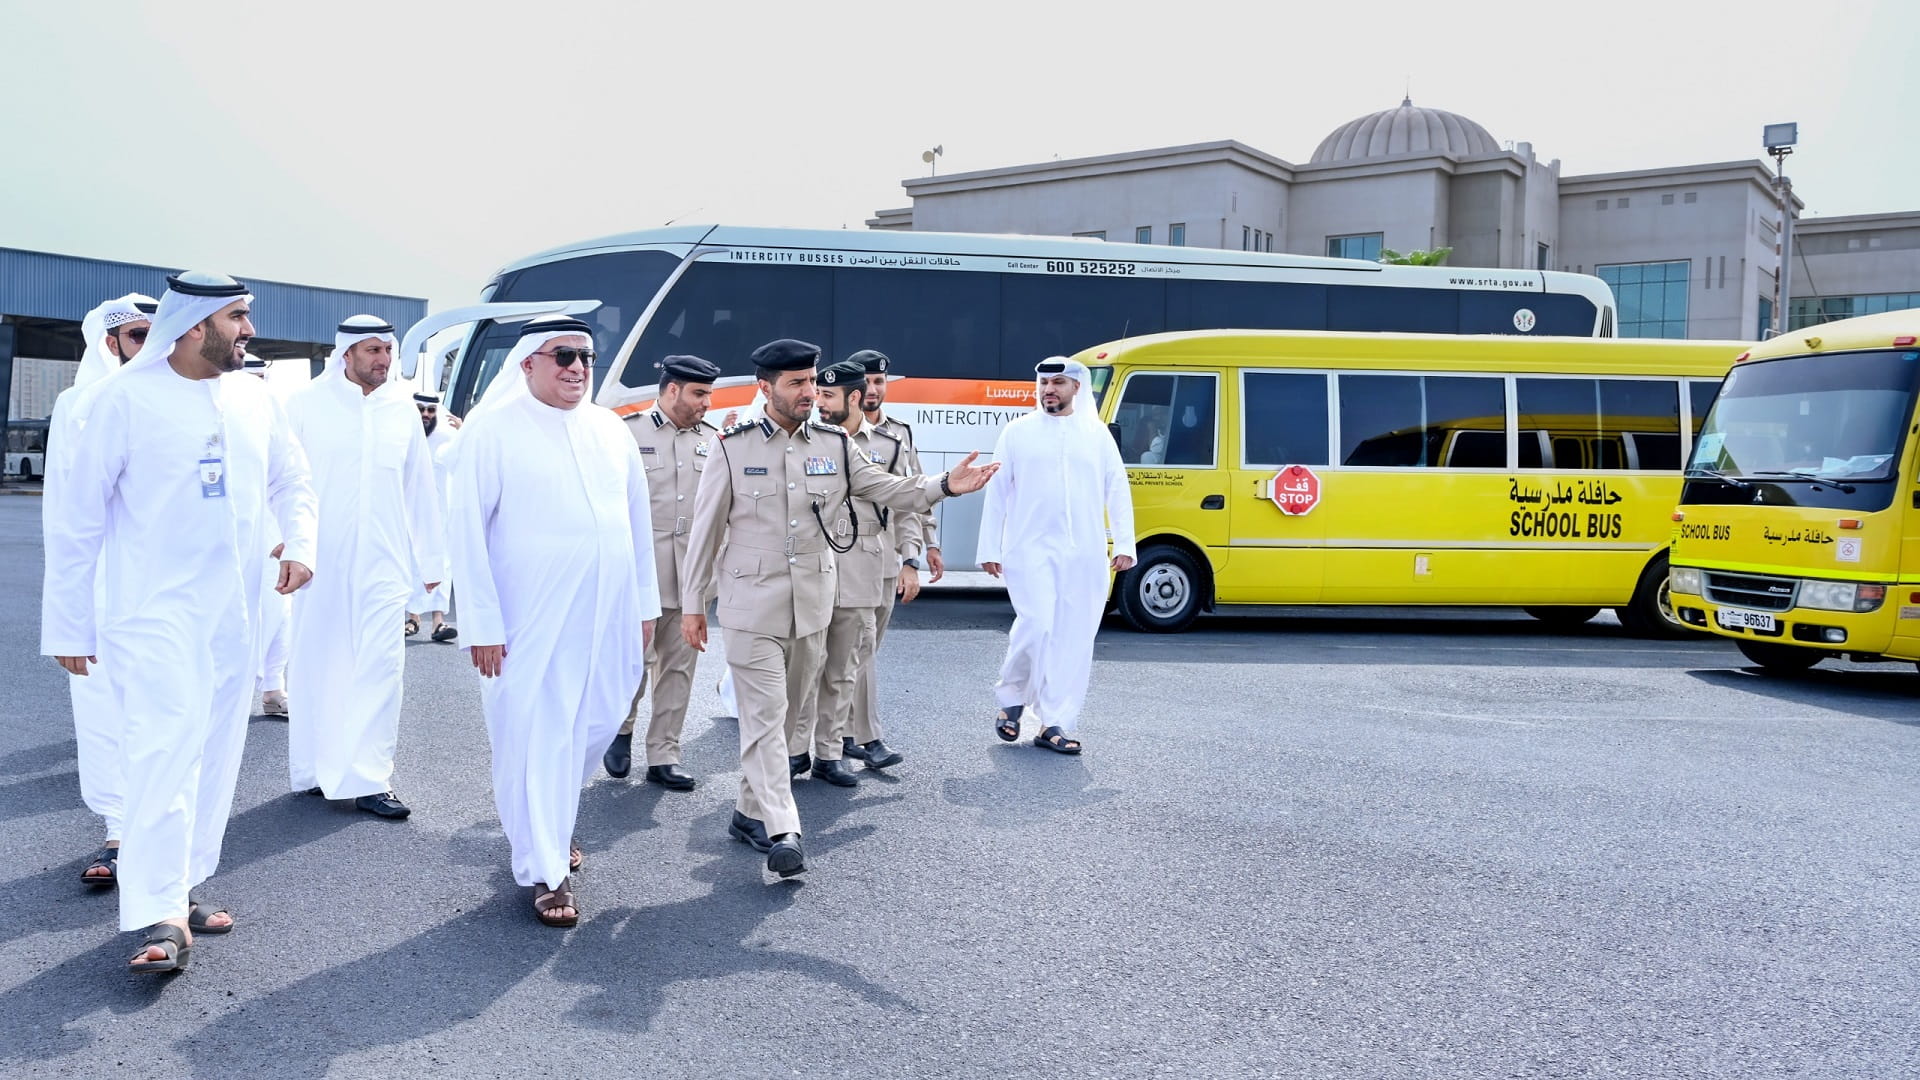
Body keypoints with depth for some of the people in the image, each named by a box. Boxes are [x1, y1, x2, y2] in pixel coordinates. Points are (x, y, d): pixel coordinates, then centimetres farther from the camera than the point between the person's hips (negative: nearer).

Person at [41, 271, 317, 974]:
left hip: (235, 616, 6)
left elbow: (290, 480, 19)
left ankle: (181, 889, 23)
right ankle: (161, 920, -8)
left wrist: (300, 543, -1)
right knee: (165, 752, -13)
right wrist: (67, 624, -3)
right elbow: (78, 516, -5)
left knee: (214, 756, 10)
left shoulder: (253, 400, 6)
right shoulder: (123, 398, -9)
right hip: (155, 613, -6)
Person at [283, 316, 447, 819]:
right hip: (319, 558, -1)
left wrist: (432, 556, 14)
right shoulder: (307, 403, 0)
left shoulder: (402, 408, 8)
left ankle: (368, 779, -2)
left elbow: (421, 487, 13)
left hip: (383, 561, 2)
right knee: (315, 664, 8)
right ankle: (314, 769, 22)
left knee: (381, 665, -5)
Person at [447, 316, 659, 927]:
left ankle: (547, 821, 40)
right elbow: (468, 529, -7)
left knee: (594, 727, 13)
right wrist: (482, 623, -11)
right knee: (537, 736, 0)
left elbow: (637, 519, 14)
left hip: (607, 615, 5)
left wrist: (644, 603, 12)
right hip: (530, 620, -5)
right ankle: (545, 872, 14)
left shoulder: (609, 429, 9)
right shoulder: (492, 429, -6)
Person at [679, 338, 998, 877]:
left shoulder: (834, 445, 6)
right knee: (764, 716, -8)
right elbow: (706, 530, 1)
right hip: (753, 605, -4)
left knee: (783, 711, 13)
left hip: (812, 604, 4)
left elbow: (889, 489, 7)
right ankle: (782, 832, -11)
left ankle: (750, 812, 28)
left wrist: (944, 485, -11)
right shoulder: (734, 449, -3)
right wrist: (692, 604, 1)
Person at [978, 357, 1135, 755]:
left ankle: (1055, 724, 10)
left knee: (1074, 638, 2)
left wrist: (1124, 543, 1)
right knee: (1036, 626, -14)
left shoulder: (1097, 434, 9)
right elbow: (997, 493, 5)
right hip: (1030, 549, -2)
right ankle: (1012, 698, 12)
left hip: (1084, 554, 2)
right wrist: (989, 549, 1)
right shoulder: (1018, 432, 5)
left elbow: (1117, 491, 9)